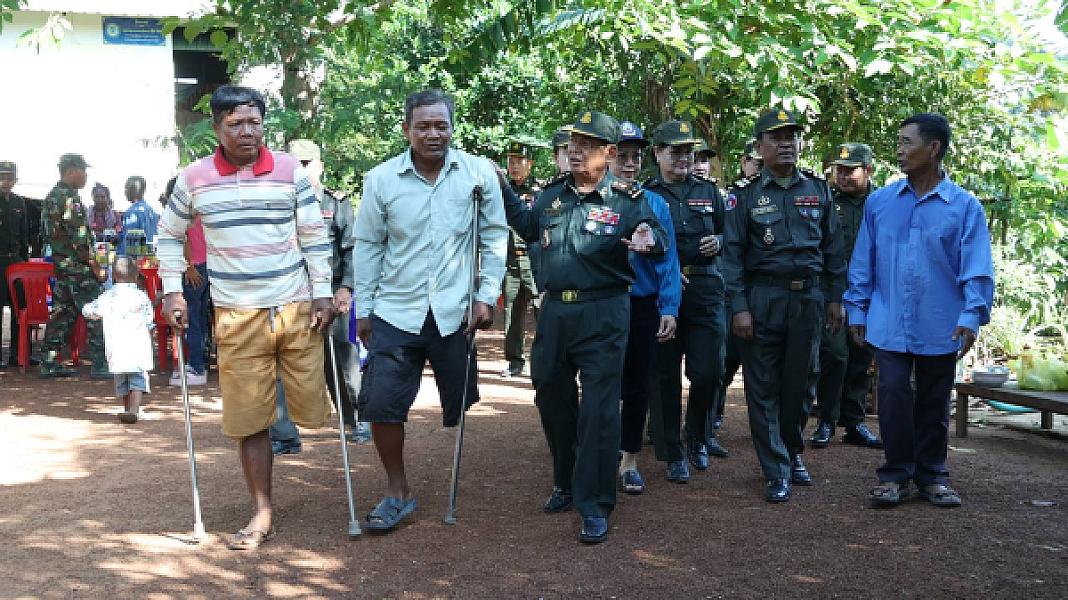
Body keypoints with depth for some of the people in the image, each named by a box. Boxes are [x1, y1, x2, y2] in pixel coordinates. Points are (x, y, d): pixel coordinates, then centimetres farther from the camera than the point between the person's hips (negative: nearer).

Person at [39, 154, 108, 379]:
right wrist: (93, 263, -15)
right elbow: (79, 236, -20)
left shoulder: (52, 196, 17)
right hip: (77, 265, -10)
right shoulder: (70, 197, -15)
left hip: (60, 262, 10)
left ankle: (48, 362, 14)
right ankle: (100, 365, -7)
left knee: (62, 312, 12)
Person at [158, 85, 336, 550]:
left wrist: (323, 293, -2)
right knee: (249, 420, 2)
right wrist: (172, 290, 6)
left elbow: (314, 236, 4)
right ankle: (262, 514, 15)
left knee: (311, 409, 4)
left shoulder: (290, 171, -1)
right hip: (237, 317, 0)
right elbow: (169, 234, 14)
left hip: (297, 307, 0)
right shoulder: (194, 178, 1)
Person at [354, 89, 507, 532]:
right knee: (381, 405, -4)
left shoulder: (479, 173, -5)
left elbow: (495, 237, 2)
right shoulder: (380, 179, -3)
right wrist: (363, 308, 6)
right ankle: (398, 493, 16)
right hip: (395, 312, 0)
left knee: (459, 404, 12)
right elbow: (368, 246, 5)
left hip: (455, 313, 0)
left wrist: (487, 296, -3)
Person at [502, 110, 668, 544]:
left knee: (598, 408, -6)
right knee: (551, 398, 16)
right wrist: (503, 193, 16)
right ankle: (567, 482, 36)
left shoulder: (627, 199, -6)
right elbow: (529, 228, 25)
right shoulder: (553, 193, 9)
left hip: (602, 316, -6)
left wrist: (650, 240, -27)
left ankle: (595, 506, 4)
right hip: (554, 309, 6)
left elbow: (658, 239, -4)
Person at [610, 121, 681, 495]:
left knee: (638, 387, 10)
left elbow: (667, 259, 1)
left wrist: (669, 309, -6)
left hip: (643, 307, 2)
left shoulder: (655, 204, 4)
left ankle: (629, 462, 25)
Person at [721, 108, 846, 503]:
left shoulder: (818, 189, 9)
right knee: (763, 385, 0)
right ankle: (777, 472, 8)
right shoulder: (745, 194, -1)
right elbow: (733, 253, -5)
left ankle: (793, 453, 29)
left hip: (809, 297, 3)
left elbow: (833, 247, 12)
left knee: (800, 381, 9)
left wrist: (835, 298, 8)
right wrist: (738, 307, -12)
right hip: (761, 298, -3)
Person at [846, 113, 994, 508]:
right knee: (894, 398, -4)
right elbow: (862, 263, 7)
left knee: (934, 403, 11)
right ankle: (895, 474, 10)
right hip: (890, 324, 1)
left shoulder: (965, 206, -2)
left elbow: (977, 268, -6)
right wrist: (857, 310, 5)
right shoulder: (879, 201, 3)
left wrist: (973, 315, -16)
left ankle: (932, 476, 24)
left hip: (940, 327, 0)